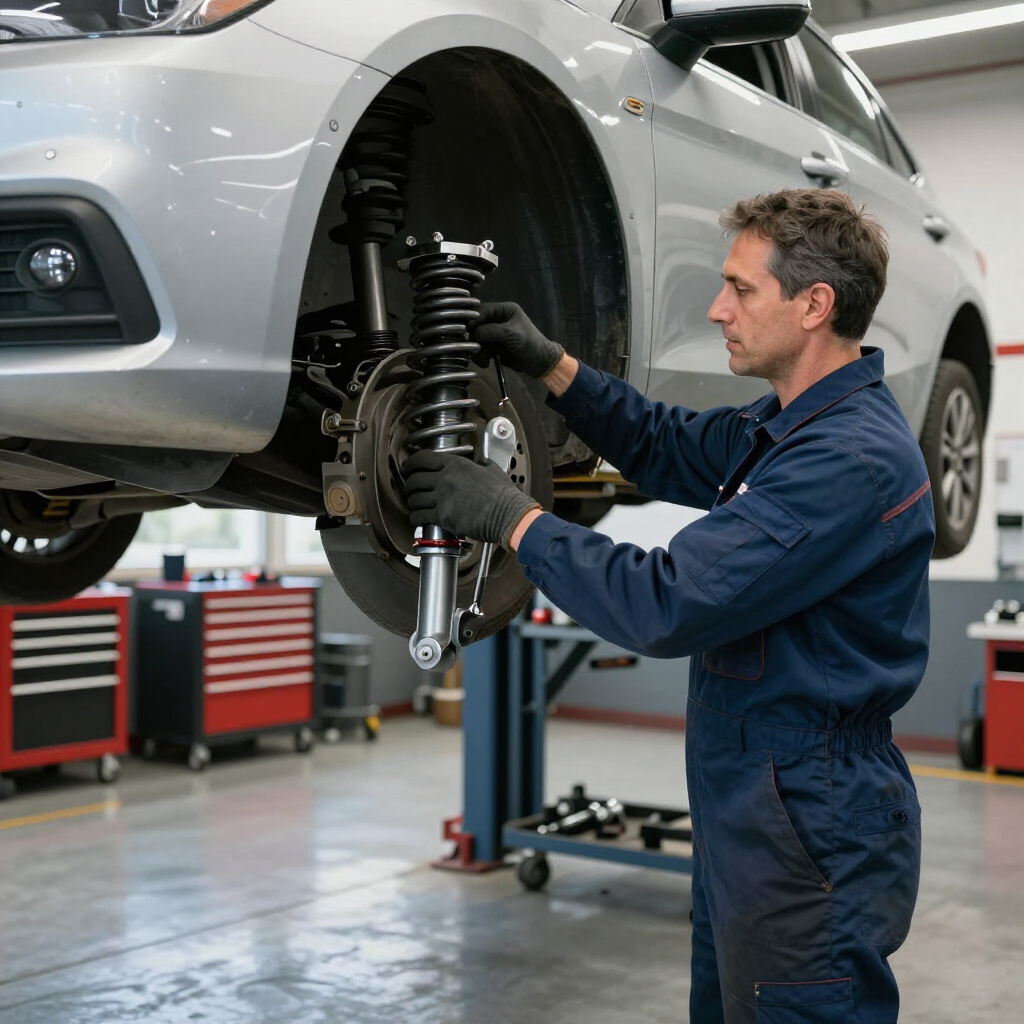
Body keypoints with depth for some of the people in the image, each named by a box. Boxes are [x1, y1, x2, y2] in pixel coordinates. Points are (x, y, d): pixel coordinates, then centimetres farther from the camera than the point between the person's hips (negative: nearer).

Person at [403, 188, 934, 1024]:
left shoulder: (853, 457, -24)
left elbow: (666, 605, -28)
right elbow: (670, 448, 22)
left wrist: (511, 516, -18)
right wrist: (550, 365, 9)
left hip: (811, 837, -10)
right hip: (747, 813, 10)